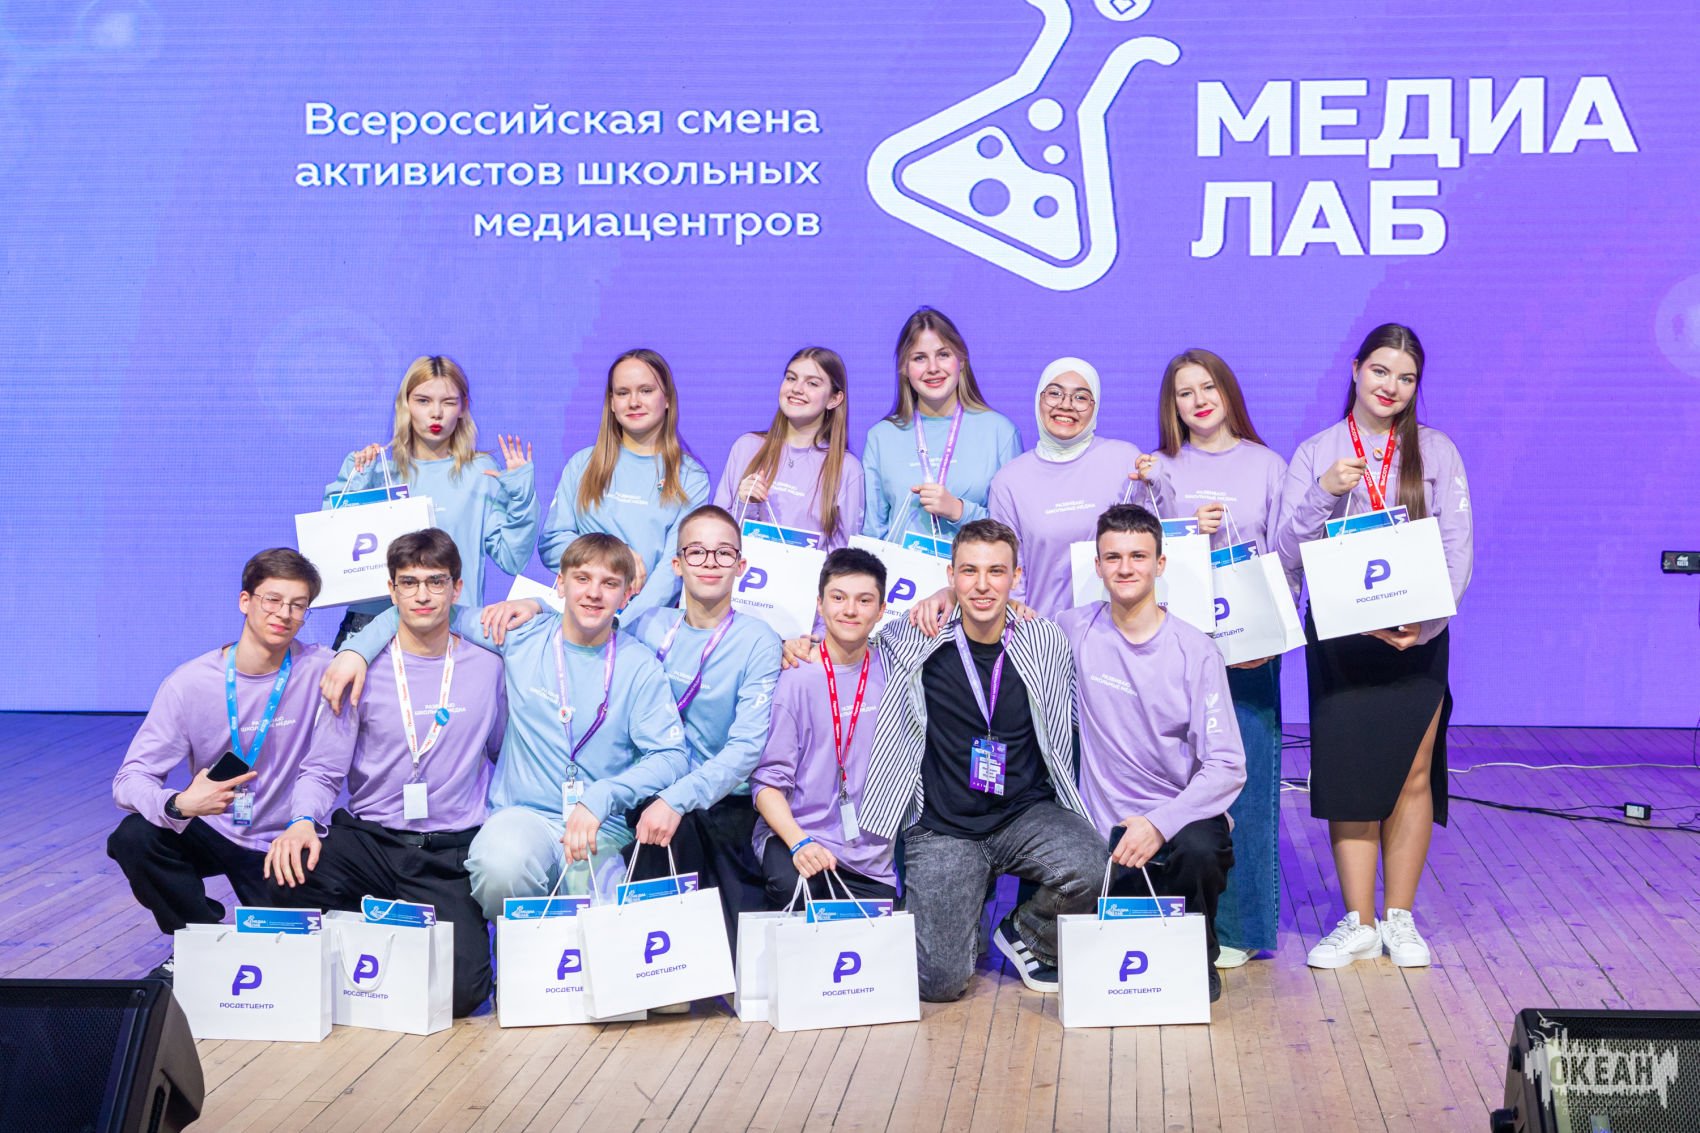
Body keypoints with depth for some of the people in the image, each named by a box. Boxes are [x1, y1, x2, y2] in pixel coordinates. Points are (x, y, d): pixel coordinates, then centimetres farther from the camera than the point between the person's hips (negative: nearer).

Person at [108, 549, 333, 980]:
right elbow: (130, 779, -17)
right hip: (210, 830, 1)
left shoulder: (319, 670, -14)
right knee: (135, 837, -27)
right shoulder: (190, 682, -14)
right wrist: (179, 805, -39)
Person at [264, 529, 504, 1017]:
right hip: (367, 841, 1)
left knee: (461, 989, -24)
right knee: (286, 877, -33)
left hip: (450, 854, -1)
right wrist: (303, 821, -18)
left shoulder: (487, 668, 5)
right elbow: (322, 770, 0)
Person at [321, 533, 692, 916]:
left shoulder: (640, 667, 3)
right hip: (522, 814, 1)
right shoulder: (521, 634, 6)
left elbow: (672, 755, -5)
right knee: (503, 863, -36)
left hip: (603, 828, 0)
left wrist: (599, 799, -20)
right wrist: (357, 648, -1)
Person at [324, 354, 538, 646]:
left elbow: (512, 560, 3)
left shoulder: (481, 473, 7)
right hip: (372, 618, 1)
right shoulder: (377, 467, 10)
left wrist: (521, 496, -5)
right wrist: (349, 487, -2)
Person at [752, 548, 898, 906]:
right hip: (794, 833, -4)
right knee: (793, 887, -35)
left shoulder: (890, 670, 5)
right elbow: (767, 779, -9)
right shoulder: (794, 676, -7)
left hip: (870, 857, 4)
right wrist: (799, 843, -23)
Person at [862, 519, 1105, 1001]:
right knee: (939, 981, -15)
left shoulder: (1047, 643, 1)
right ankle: (965, 928, 24)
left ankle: (1025, 935, 3)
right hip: (943, 828, -1)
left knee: (1086, 866, -32)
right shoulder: (918, 642, -3)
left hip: (1027, 814, 1)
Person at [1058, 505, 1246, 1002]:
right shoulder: (1076, 632, 0)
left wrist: (1160, 823, -26)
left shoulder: (1195, 650, -6)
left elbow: (1227, 766, -11)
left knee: (1198, 849, -37)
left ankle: (1199, 957, -5)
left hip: (1183, 818, -2)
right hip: (1108, 829, 2)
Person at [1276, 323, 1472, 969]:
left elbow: (1458, 551, 0)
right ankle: (1358, 923, 6)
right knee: (1349, 776, -1)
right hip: (1339, 637, 0)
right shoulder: (1316, 454, 6)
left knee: (1412, 775, 1)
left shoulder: (1436, 452, 6)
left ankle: (1399, 918, 12)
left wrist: (1423, 622, -14)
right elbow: (1287, 551, 0)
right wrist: (1325, 494, -16)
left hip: (1417, 638, 0)